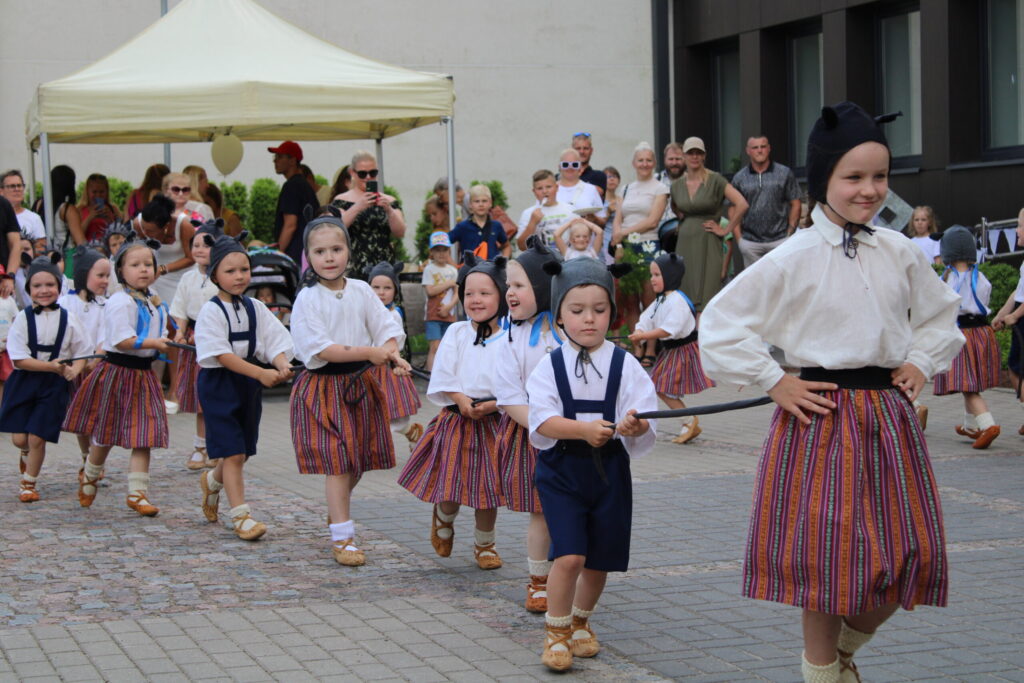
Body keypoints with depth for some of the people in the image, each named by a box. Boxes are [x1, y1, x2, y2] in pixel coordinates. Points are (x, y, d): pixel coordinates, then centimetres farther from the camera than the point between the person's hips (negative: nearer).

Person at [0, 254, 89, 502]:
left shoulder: (67, 320, -2)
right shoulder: (23, 318, -6)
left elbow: (82, 354, 7)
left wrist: (73, 370, -14)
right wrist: (52, 366, -19)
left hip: (54, 386, 0)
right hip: (24, 382, 0)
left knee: (37, 438, -3)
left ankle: (28, 483, 19)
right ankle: (27, 455, 35)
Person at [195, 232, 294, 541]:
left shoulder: (255, 308, 5)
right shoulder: (211, 311, -11)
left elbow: (276, 342, 1)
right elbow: (222, 355, -19)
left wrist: (282, 365, -23)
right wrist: (262, 374, -28)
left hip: (249, 383, 6)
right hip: (219, 384, -6)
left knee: (241, 452, 14)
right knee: (233, 453, -8)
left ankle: (212, 480, 45)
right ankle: (241, 516, -1)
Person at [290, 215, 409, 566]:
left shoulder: (361, 291, 3)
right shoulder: (307, 299, -10)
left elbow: (387, 329, 4)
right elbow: (319, 348, -18)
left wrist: (390, 353, -19)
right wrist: (369, 352, -23)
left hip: (361, 384, 5)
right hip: (322, 387, -5)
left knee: (359, 461, 13)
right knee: (337, 461, -9)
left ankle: (336, 511, 40)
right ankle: (342, 537, -3)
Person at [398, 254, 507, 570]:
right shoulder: (456, 333, 0)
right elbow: (443, 378, -3)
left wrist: (494, 404, -21)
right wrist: (462, 401, -16)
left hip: (492, 422, 0)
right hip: (456, 419, 0)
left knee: (487, 486, 6)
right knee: (450, 488, 1)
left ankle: (484, 544, 26)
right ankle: (444, 519, 35)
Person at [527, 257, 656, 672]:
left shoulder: (624, 364, -1)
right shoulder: (550, 366, -2)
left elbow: (644, 422, -8)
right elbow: (543, 420, -12)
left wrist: (634, 425, -31)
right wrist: (584, 428, -28)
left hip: (608, 471, 2)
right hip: (561, 470, -2)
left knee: (599, 560, 10)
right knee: (569, 555, -14)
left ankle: (581, 621, 35)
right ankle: (556, 631, 4)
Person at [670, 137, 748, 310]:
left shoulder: (715, 180, -5)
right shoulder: (677, 185, 9)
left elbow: (741, 204, -12)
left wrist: (726, 230, -9)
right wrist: (682, 220, 13)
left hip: (708, 244, -5)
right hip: (685, 243, 5)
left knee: (707, 295, -9)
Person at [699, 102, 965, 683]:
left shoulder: (899, 253, 5)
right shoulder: (794, 259, -8)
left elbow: (941, 313, 22)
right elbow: (721, 322, -7)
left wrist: (921, 363, 7)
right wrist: (774, 382, -8)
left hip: (890, 414, 5)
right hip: (823, 415, -5)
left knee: (912, 553, 5)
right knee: (828, 555, -1)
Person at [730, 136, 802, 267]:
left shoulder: (785, 173, 4)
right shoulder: (739, 178, 7)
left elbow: (795, 204, 5)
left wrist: (790, 233, -3)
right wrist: (739, 238, 1)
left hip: (779, 239, -1)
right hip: (750, 241, 1)